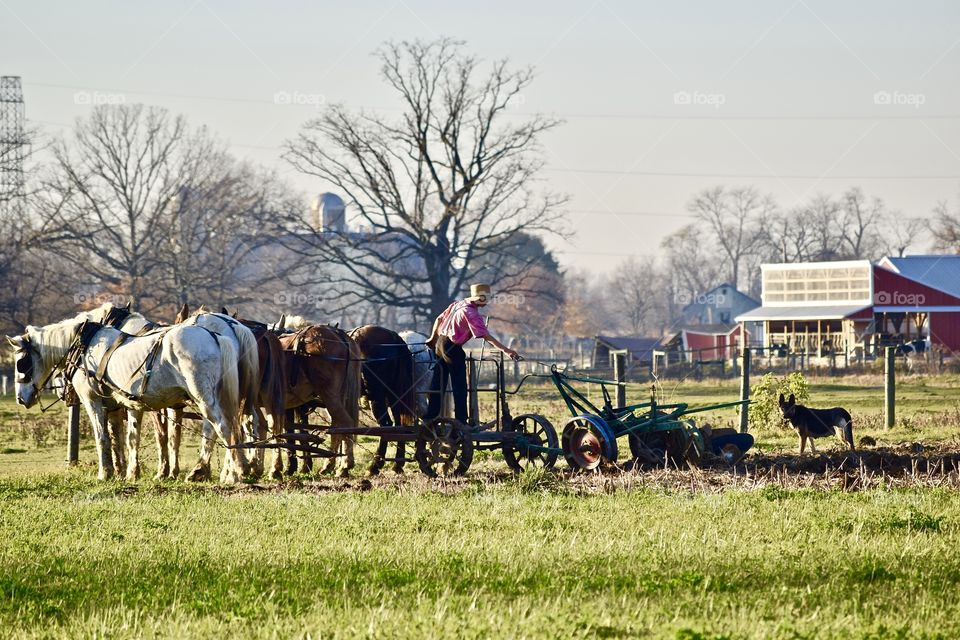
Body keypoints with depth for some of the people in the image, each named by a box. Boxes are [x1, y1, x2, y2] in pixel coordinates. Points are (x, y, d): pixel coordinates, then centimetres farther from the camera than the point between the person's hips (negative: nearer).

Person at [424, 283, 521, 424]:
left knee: (438, 385, 14)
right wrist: (506, 350, -27)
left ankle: (429, 418, 18)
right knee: (459, 388, -1)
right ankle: (461, 422, -1)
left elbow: (439, 319, 17)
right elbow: (486, 336, -23)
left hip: (440, 343, 8)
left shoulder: (457, 304, 8)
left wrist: (433, 338, 30)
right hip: (453, 349, -8)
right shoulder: (471, 313, -17)